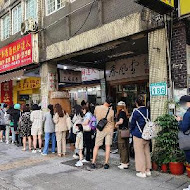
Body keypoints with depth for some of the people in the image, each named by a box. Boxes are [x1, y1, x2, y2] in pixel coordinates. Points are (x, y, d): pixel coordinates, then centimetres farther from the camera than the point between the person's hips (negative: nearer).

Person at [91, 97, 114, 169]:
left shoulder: (97, 108, -11)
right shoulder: (111, 111, -13)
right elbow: (112, 122, 0)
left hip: (100, 129, 1)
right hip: (109, 129, -1)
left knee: (96, 146, 9)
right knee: (108, 146, 7)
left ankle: (93, 163, 12)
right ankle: (106, 163, 9)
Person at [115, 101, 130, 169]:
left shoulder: (121, 113, -14)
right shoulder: (126, 113, 11)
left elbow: (121, 121, -27)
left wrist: (116, 123, -8)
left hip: (122, 131, -9)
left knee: (122, 147, -2)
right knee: (126, 147, 15)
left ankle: (124, 163, 3)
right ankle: (127, 162, 26)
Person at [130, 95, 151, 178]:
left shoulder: (136, 112, -15)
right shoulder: (147, 111, 0)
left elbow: (132, 123, -6)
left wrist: (132, 131, 12)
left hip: (138, 135, -6)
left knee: (139, 153, 4)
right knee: (147, 152, 15)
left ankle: (142, 172, 10)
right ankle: (148, 170, 24)